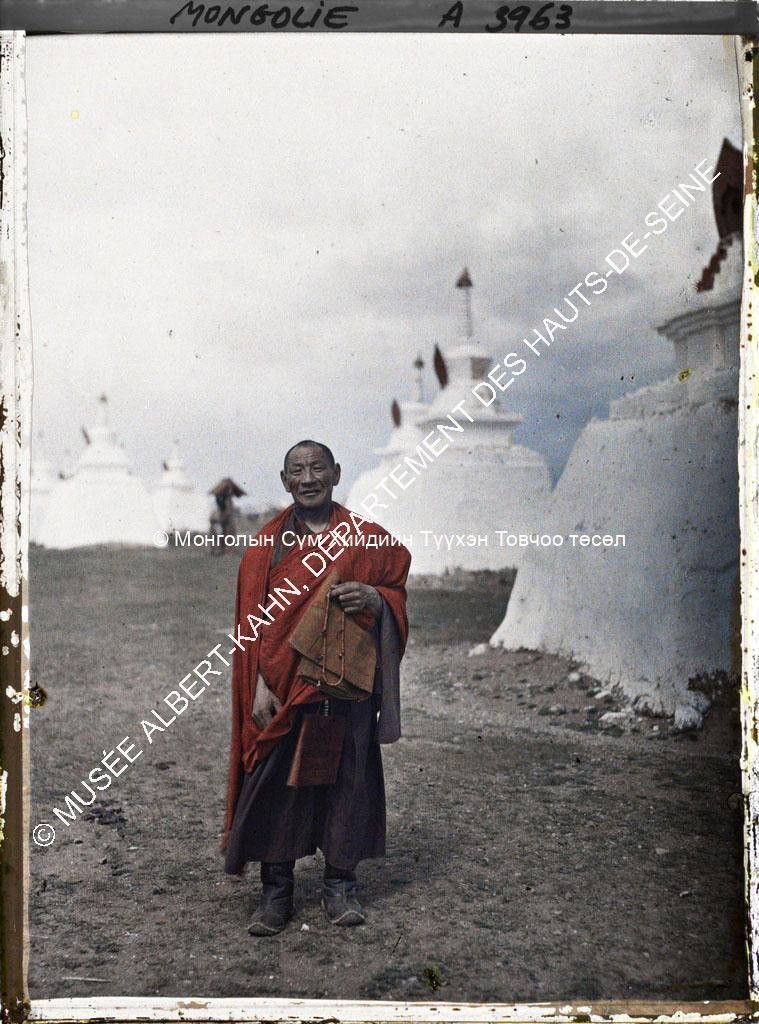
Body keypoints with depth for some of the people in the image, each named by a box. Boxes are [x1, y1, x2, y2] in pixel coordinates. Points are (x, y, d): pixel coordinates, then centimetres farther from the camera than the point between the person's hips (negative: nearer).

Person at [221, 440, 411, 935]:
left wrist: (373, 598, -13)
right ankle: (276, 890, 15)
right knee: (276, 780, 2)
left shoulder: (366, 538, 5)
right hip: (282, 686, 0)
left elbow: (397, 591, 11)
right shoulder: (267, 544, 4)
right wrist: (261, 686, -8)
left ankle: (341, 883, 22)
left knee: (346, 777, 6)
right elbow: (257, 620, 1)